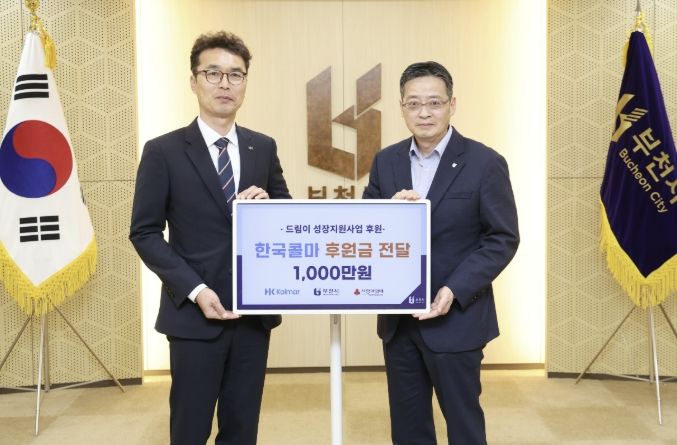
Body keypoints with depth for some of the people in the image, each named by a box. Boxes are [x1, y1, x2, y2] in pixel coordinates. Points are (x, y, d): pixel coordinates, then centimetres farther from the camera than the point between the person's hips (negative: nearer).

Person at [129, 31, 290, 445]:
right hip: (195, 312, -3)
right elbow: (145, 233, -5)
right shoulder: (163, 151, -4)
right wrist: (194, 289, -15)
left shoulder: (264, 148, 8)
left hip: (255, 311, 4)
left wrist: (268, 203, -10)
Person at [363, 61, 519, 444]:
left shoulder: (484, 163, -8)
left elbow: (503, 239, -9)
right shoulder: (385, 161, 7)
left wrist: (455, 290, -19)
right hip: (397, 320, 5)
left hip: (455, 319, -4)